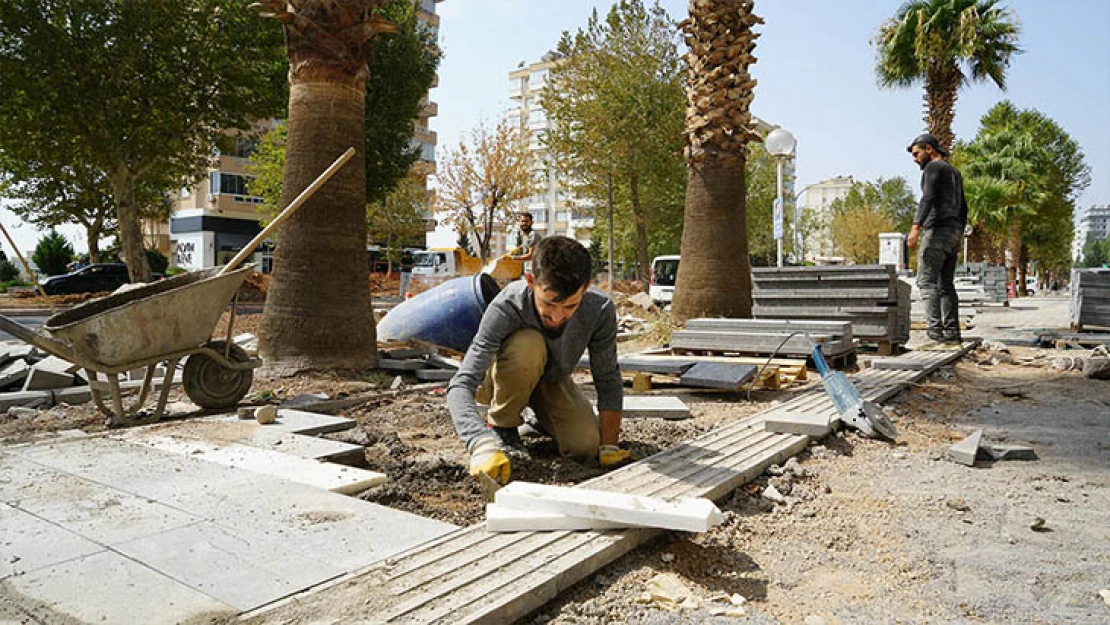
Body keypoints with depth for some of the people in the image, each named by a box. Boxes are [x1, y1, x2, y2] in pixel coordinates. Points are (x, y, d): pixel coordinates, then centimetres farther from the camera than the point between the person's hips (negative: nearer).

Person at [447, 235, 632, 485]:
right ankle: (501, 425, -10)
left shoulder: (600, 309, -30)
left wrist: (609, 446, -23)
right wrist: (483, 444, -59)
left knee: (585, 447, -18)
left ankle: (543, 418, 17)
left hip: (551, 379, 3)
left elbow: (608, 381, -17)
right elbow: (461, 385, -43)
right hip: (502, 378, -3)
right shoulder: (506, 308, -38)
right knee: (528, 345, -37)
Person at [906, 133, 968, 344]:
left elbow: (928, 197, -20)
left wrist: (916, 227, -28)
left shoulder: (933, 167, -4)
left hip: (937, 230, -9)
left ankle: (935, 328, -19)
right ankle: (952, 331, 5)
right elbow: (963, 208, 25)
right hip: (954, 231, 9)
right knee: (946, 283, 8)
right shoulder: (954, 171, 25)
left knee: (927, 280, -12)